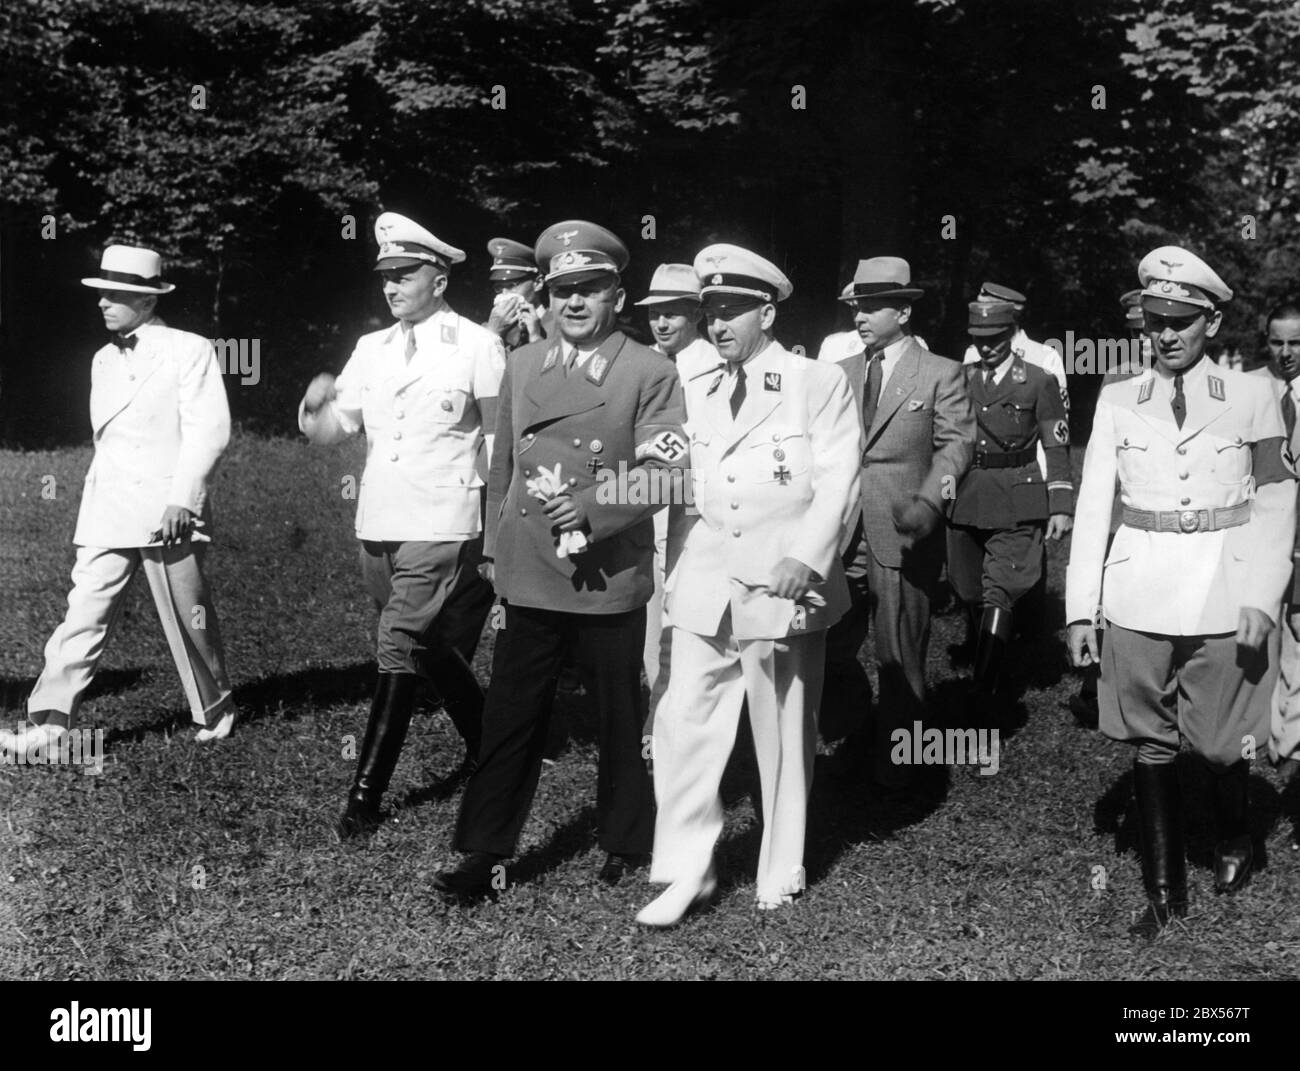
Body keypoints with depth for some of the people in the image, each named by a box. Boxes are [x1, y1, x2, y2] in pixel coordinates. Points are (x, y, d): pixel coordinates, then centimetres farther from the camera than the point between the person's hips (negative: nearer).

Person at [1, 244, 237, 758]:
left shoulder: (190, 351, -3)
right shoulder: (103, 359, 17)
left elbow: (209, 430, -10)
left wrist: (183, 498, -17)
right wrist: (95, 503, 17)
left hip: (169, 512, -5)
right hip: (107, 514, 5)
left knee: (189, 619, 4)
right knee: (84, 614, -3)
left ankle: (214, 711, 23)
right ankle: (50, 720, -3)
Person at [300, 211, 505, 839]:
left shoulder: (478, 347, -3)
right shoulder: (371, 349, 11)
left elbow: (502, 437, -1)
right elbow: (328, 432, 8)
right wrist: (316, 404, -14)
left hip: (440, 529, -6)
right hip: (377, 525, 6)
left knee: (398, 650, -10)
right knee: (434, 649, 17)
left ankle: (366, 797, -5)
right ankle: (483, 747, 38)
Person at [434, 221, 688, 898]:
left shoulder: (651, 374, -4)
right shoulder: (522, 366, 11)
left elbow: (662, 472, -11)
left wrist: (589, 510, -21)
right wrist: (494, 549, 16)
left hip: (610, 580, -3)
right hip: (528, 578, 4)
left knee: (620, 720, 10)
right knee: (509, 716, 5)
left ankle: (625, 846, 28)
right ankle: (484, 854, 14)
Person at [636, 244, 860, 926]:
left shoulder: (820, 384, 1)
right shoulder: (696, 393, 14)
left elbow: (838, 480, -7)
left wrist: (806, 559, -19)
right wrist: (679, 565, 7)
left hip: (784, 588, -3)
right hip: (705, 589, 4)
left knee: (784, 735, 7)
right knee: (685, 725, -4)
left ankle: (780, 875, 22)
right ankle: (686, 872, 6)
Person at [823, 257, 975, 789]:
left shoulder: (941, 374, 2)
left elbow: (956, 443, -3)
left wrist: (928, 501, -19)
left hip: (902, 537, -4)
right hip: (840, 535, 4)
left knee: (900, 656, 4)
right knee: (828, 649, 4)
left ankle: (892, 759, 20)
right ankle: (857, 738, 26)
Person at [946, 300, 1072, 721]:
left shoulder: (1039, 381, 0)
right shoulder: (961, 380, 11)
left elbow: (1057, 447, 1)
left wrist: (1061, 507, -4)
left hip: (1017, 501, -4)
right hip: (965, 498, 5)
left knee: (997, 594, -13)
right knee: (969, 593, 9)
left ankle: (982, 693, -15)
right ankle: (994, 665, 31)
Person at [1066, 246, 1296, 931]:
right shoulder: (1117, 401, 5)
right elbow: (1093, 504, 3)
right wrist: (1080, 607, -2)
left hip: (1225, 597, -1)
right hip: (1137, 599, 2)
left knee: (1222, 745, 5)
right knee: (1149, 745, 5)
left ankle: (1234, 843, 36)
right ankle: (1164, 891, 17)